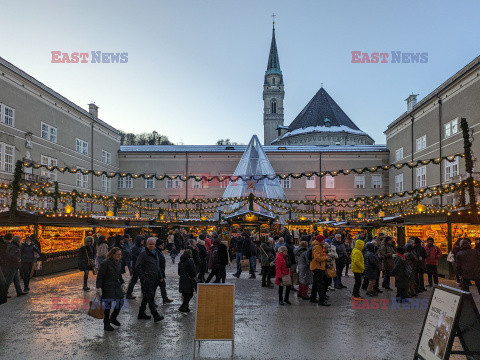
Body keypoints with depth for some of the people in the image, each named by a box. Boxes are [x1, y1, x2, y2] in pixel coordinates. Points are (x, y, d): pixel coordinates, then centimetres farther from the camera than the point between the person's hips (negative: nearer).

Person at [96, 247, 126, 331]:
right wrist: (99, 289, -18)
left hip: (117, 285, 7)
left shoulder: (119, 262, 5)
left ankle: (113, 318, 33)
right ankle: (106, 325, 18)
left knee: (121, 301, 9)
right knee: (108, 305, 1)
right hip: (107, 287, -7)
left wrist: (123, 284, 14)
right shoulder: (105, 263, -18)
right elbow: (99, 277, -15)